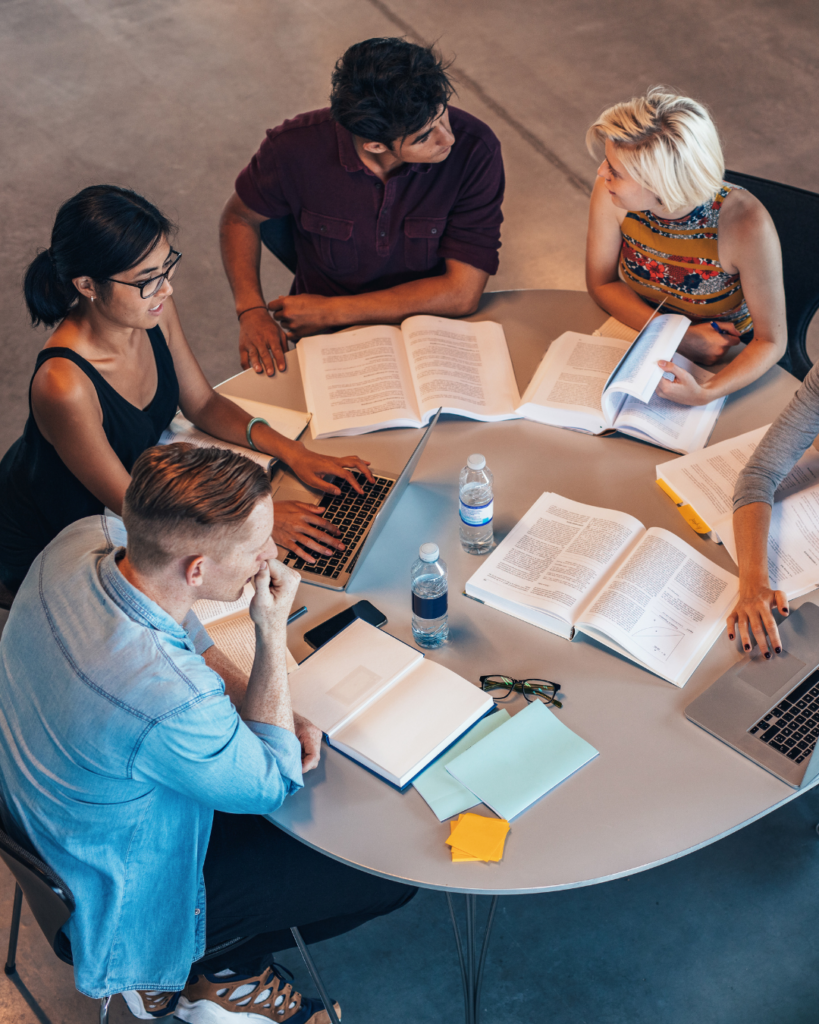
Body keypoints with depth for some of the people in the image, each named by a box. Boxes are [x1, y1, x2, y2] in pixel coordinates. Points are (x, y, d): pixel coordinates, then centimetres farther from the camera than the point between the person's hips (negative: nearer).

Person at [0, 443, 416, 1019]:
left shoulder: (86, 538, -21)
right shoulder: (172, 705, -42)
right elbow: (273, 785, -20)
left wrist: (264, 712, -9)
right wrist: (274, 631, -25)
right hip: (125, 895, -7)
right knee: (391, 875, 1)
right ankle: (209, 972, 19)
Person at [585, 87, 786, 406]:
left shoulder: (746, 226, -33)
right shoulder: (611, 192, -24)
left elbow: (771, 341, -23)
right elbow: (602, 283, -8)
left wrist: (704, 395, -42)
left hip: (728, 363, -6)